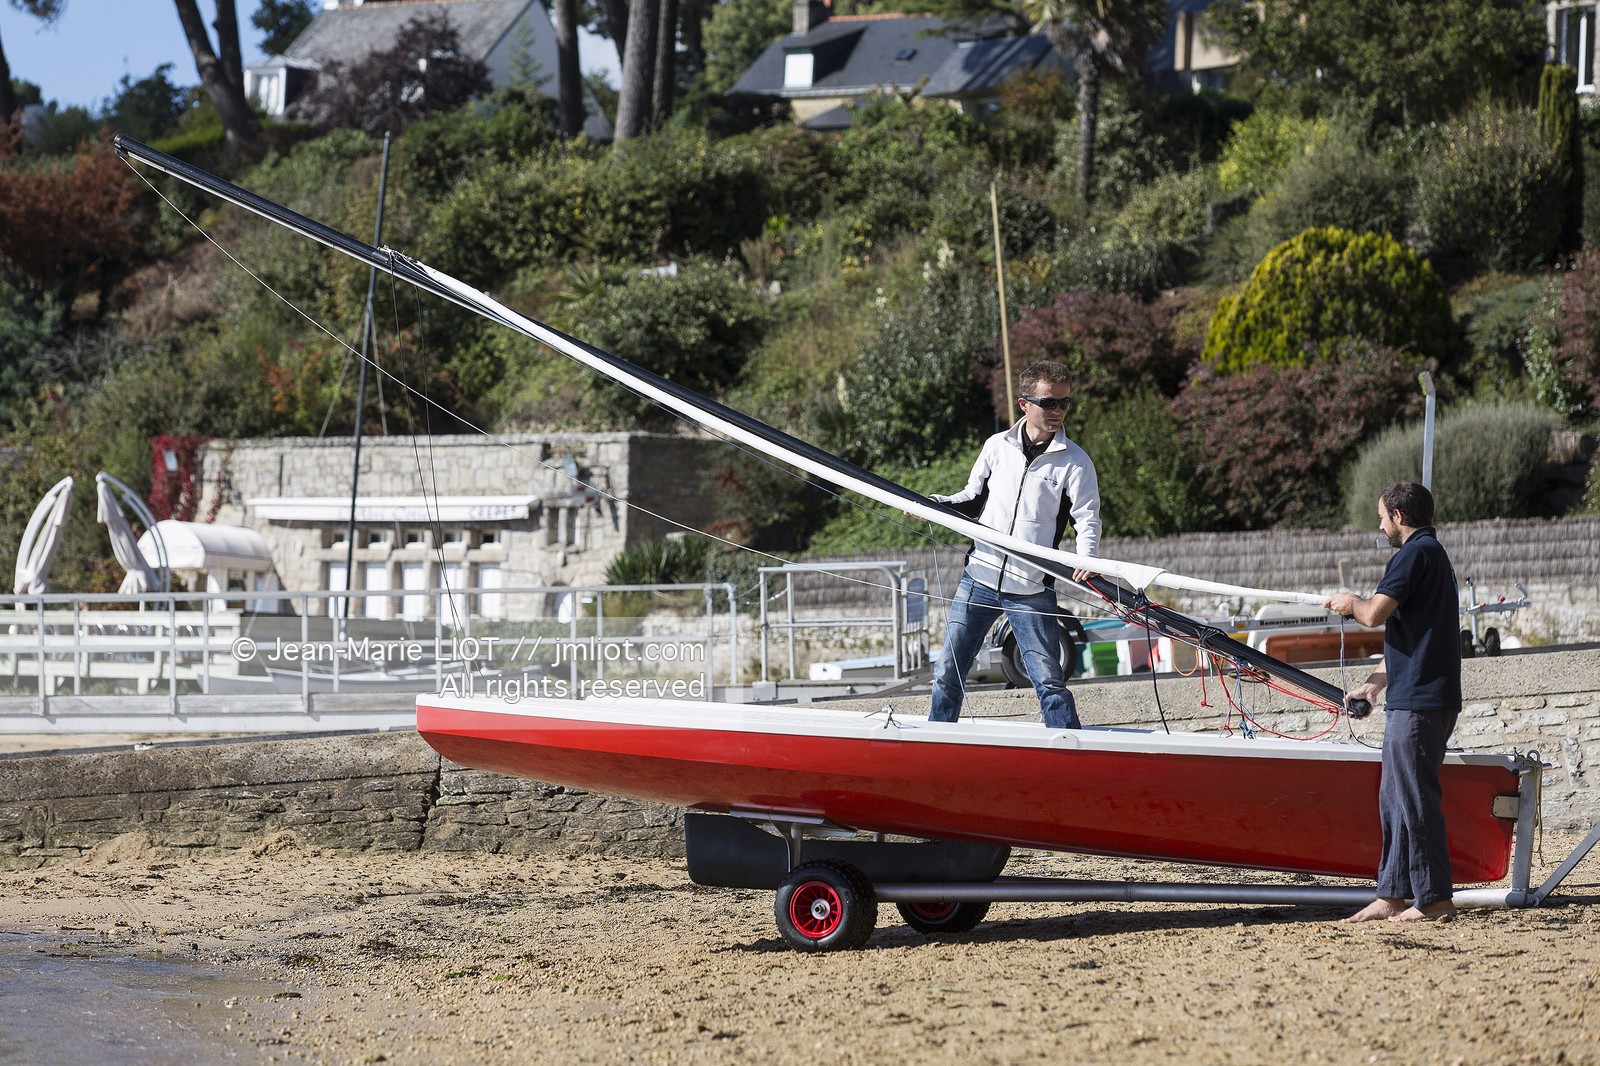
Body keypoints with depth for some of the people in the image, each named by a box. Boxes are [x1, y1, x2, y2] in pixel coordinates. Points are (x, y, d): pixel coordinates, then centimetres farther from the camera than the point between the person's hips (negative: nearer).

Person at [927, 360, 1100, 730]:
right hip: (979, 578, 3)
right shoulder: (997, 447, 7)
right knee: (947, 673, 7)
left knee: (1049, 682, -5)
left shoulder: (1074, 462, -2)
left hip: (1032, 590, -3)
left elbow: (1087, 519, -7)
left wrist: (1086, 560, -27)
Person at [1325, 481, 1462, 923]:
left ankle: (1434, 899, -6)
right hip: (1433, 697, 10)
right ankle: (1391, 896, 12)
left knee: (1416, 799, -7)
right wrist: (1375, 683, 28)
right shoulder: (1436, 555, 22)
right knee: (1394, 798, 12)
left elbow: (1375, 614, -18)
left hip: (1417, 701, -10)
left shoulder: (1416, 553, -11)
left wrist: (1350, 604, 4)